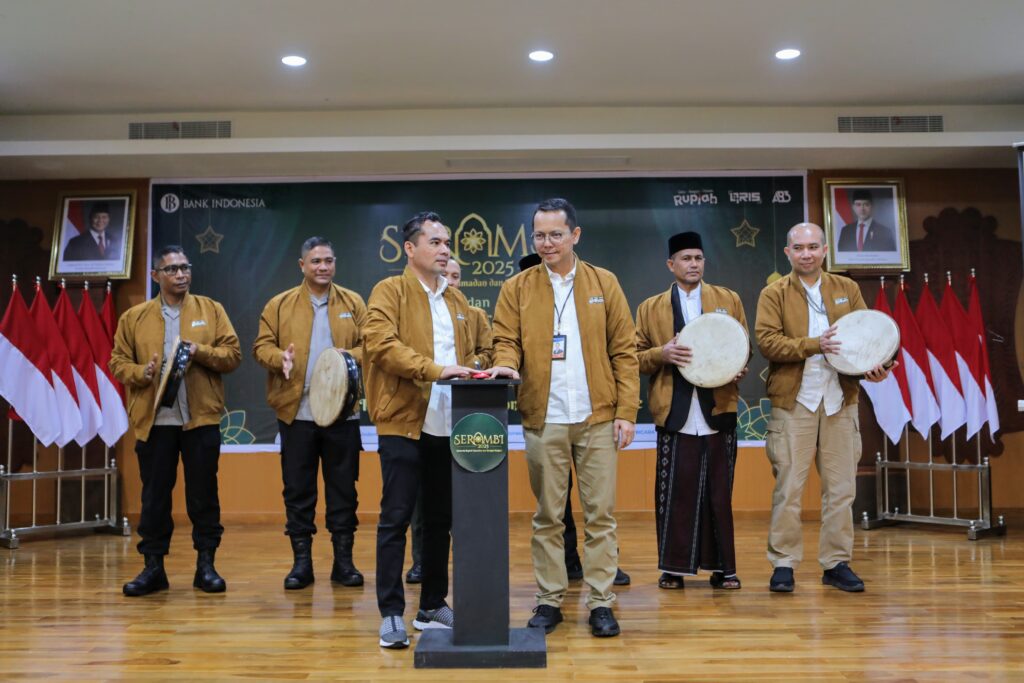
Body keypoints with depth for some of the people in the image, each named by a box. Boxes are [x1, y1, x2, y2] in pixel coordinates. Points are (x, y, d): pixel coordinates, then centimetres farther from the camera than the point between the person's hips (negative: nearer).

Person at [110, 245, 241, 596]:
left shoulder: (212, 310, 7)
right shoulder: (134, 317, 9)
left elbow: (233, 353, 2)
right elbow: (118, 362, 8)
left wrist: (201, 351, -14)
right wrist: (143, 372, -11)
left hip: (201, 418, -1)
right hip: (154, 420, 1)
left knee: (203, 495, 4)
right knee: (154, 496, 6)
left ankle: (206, 564, 14)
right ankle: (153, 566, 16)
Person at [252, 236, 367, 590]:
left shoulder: (353, 303, 8)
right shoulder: (280, 304, 6)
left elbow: (368, 344, 4)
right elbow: (262, 345, 5)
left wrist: (350, 357, -16)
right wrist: (280, 358, -16)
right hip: (296, 411, 0)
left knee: (343, 487, 6)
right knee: (297, 488, 5)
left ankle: (343, 560, 16)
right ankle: (301, 561, 16)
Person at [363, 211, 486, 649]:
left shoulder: (456, 300, 18)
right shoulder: (389, 291, -2)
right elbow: (382, 344, -16)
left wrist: (471, 370, 1)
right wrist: (435, 370, -25)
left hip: (446, 425, 6)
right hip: (403, 421, -6)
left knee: (440, 519, 12)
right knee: (396, 518, -2)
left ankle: (433, 607, 23)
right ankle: (391, 614, 6)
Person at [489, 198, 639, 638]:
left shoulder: (604, 284, 6)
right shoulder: (517, 288, 6)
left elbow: (624, 350, 4)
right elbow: (506, 340, 5)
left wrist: (627, 411, -3)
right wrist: (506, 363, -19)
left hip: (598, 418, 0)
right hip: (544, 419, 0)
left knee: (600, 514, 3)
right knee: (547, 516, 7)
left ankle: (600, 602, 13)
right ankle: (550, 601, 17)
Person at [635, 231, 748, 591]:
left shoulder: (729, 300, 13)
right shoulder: (650, 308, 10)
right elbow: (636, 357, 8)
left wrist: (737, 369, -7)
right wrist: (662, 353, -12)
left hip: (719, 409, 1)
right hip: (675, 413, -1)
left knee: (719, 492, 4)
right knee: (673, 492, -1)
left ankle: (722, 567, 14)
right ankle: (674, 567, 10)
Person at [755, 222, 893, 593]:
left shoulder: (847, 289, 13)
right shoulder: (774, 294, 2)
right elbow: (766, 340, -9)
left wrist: (874, 364, -9)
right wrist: (815, 344, -19)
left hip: (840, 399, 3)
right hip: (793, 400, -3)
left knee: (841, 486, 6)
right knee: (788, 486, -1)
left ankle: (837, 563, 17)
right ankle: (783, 564, 8)